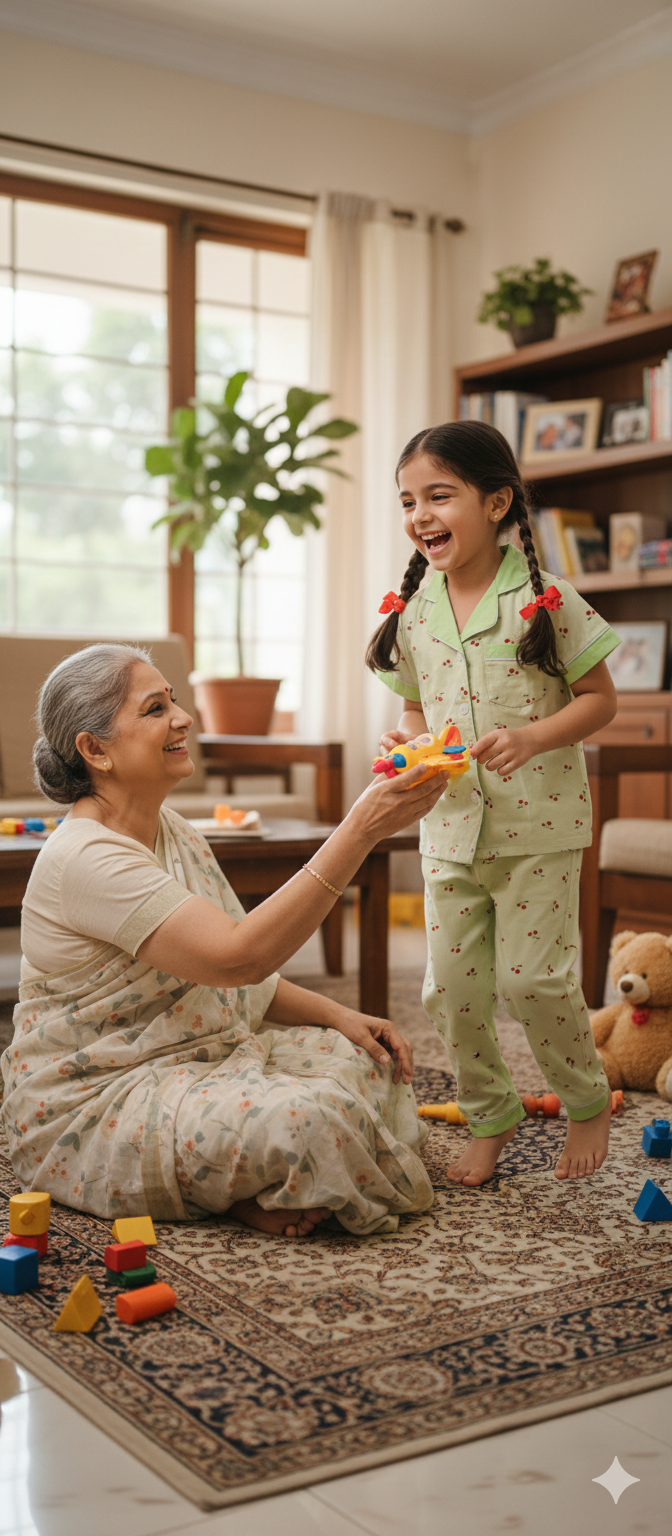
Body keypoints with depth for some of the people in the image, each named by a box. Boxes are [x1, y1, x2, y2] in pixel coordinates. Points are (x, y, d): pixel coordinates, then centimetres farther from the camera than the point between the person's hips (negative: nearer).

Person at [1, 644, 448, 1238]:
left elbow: (241, 978, 14)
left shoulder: (173, 831, 9)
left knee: (370, 1059, 3)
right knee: (305, 1119, -31)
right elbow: (239, 956, -34)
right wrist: (360, 830, -36)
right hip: (97, 1107, -10)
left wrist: (339, 1016, -2)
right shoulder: (85, 858, -23)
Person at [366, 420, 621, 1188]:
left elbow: (599, 698, -6)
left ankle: (589, 1102, 24)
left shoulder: (544, 600, -10)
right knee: (451, 987, 7)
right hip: (450, 825, 5)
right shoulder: (412, 614, 4)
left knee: (532, 978, -3)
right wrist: (405, 740, -6)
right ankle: (489, 1117, 28)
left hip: (538, 824, -5)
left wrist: (530, 736, -22)